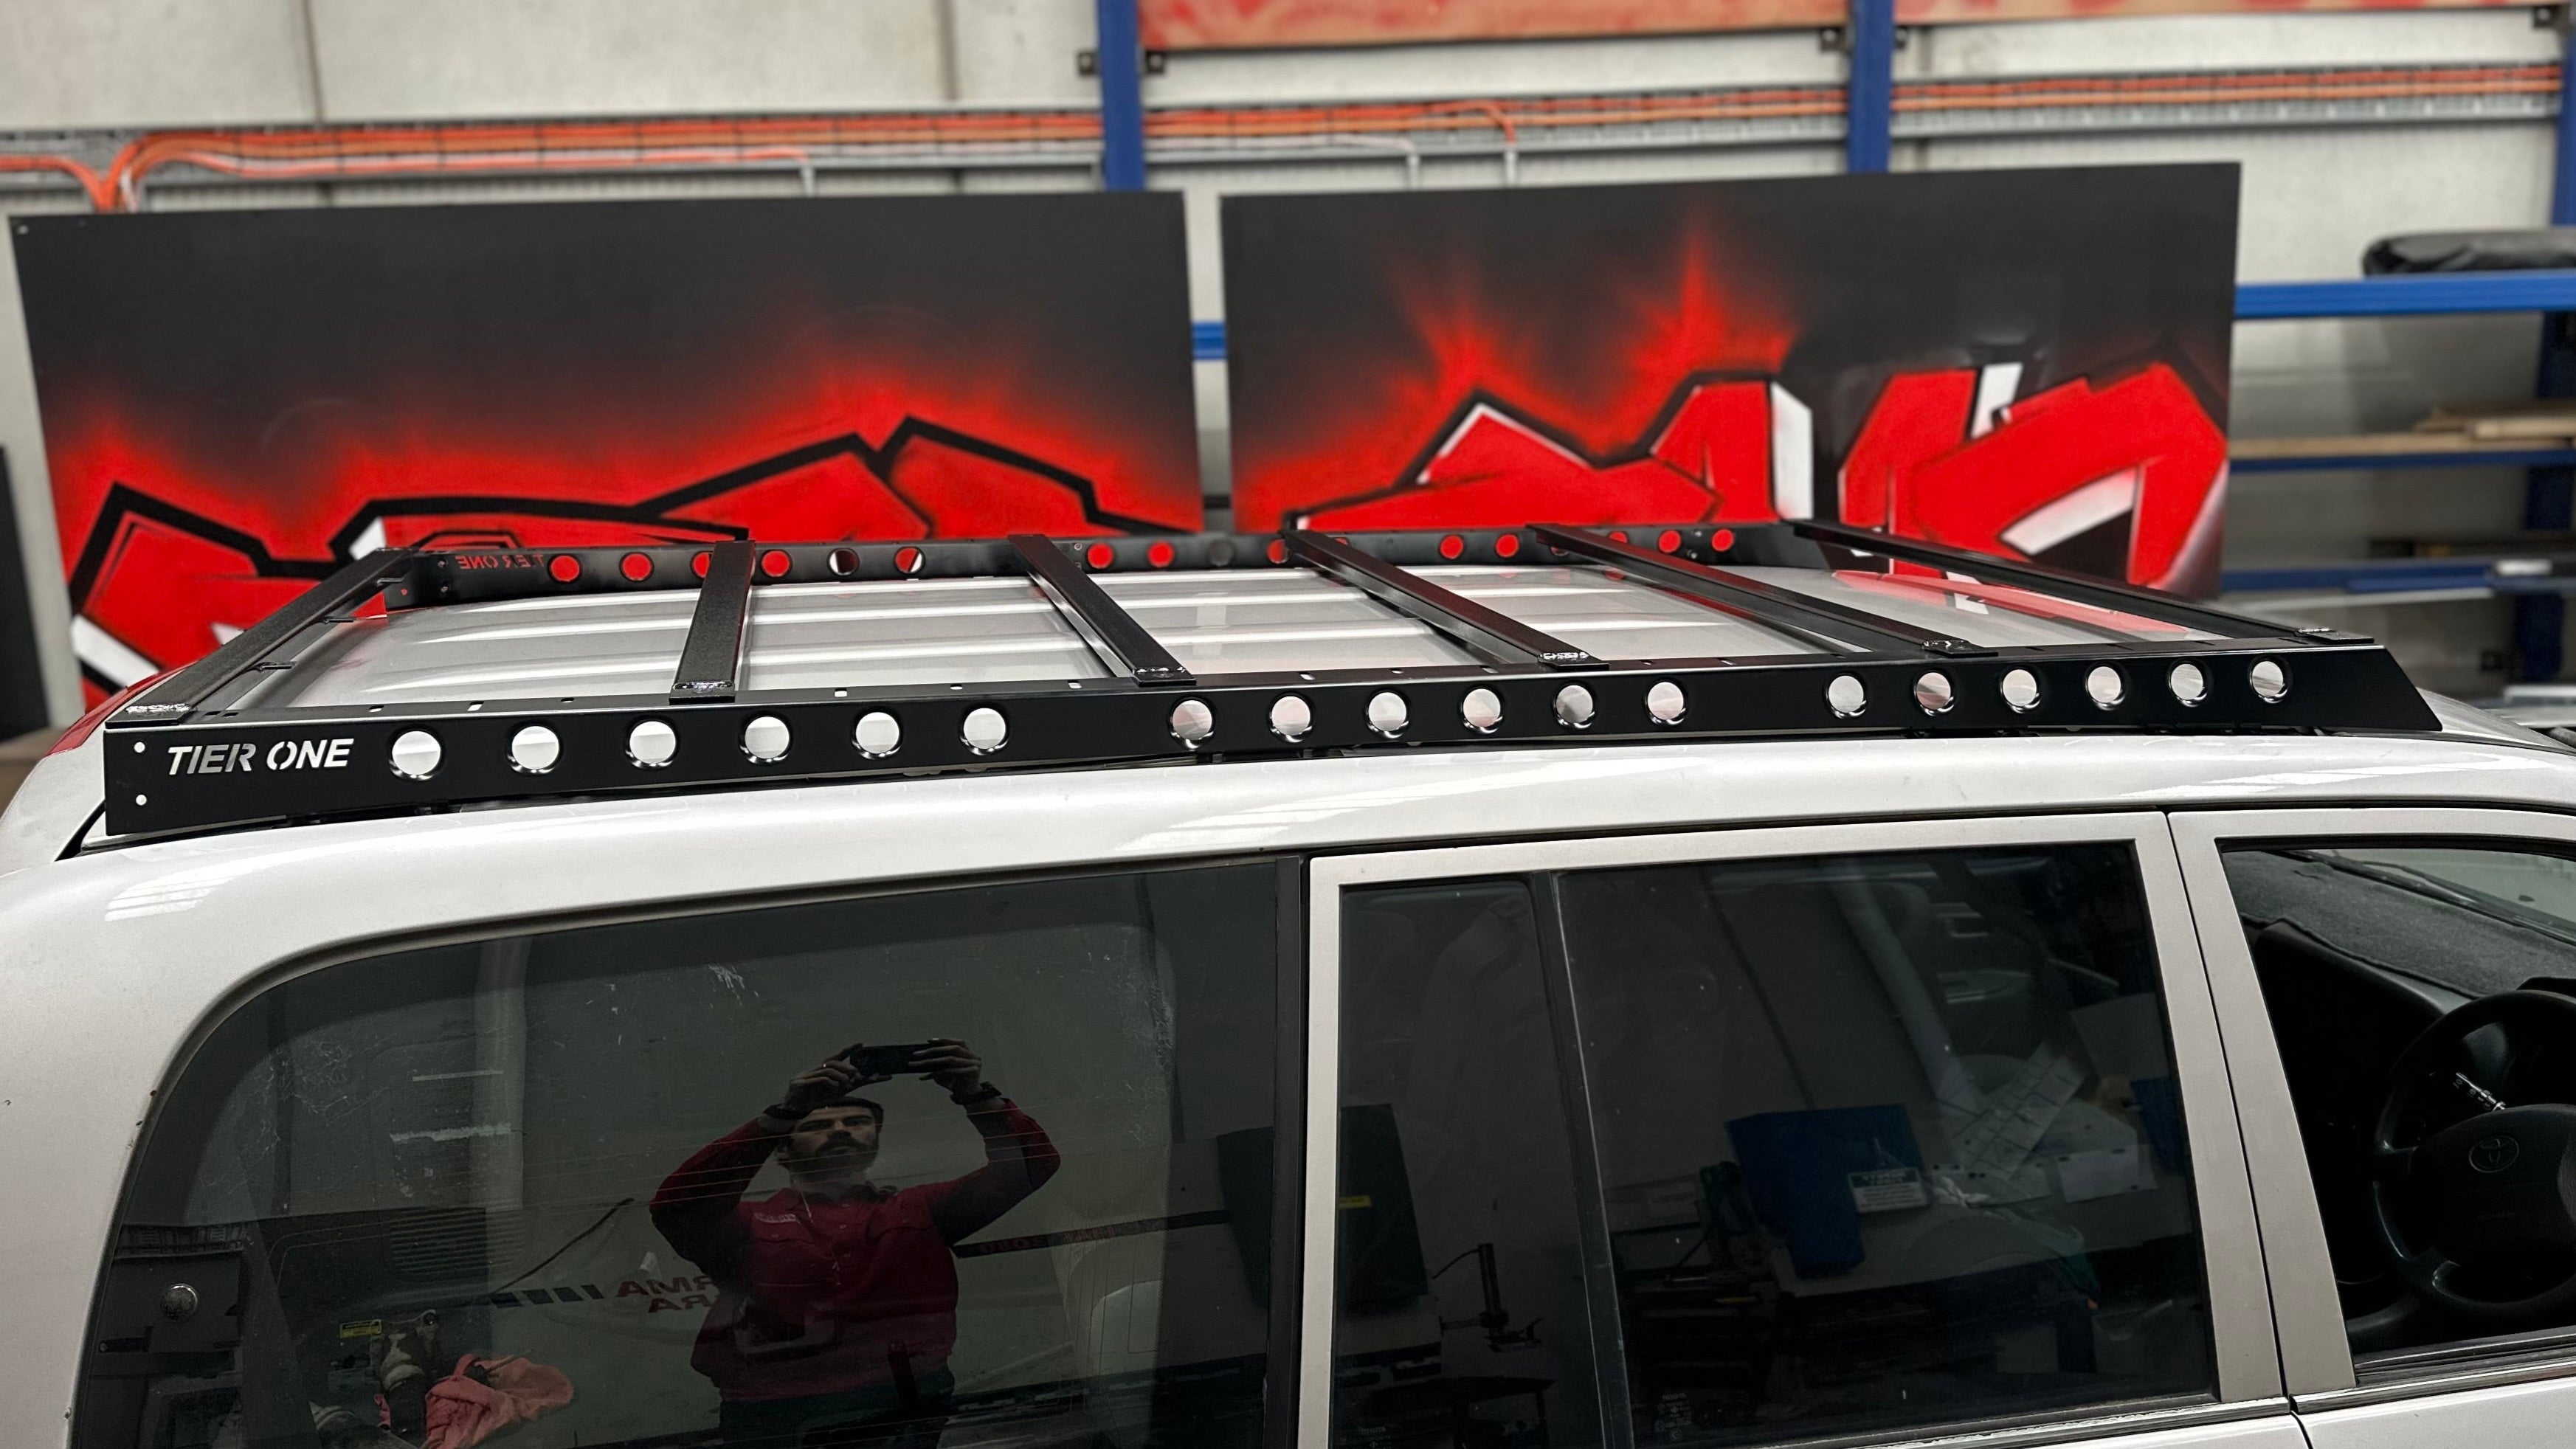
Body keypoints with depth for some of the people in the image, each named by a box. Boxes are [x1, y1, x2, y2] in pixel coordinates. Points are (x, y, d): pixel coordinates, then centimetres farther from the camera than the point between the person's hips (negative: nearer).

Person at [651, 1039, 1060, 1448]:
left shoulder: (917, 1212, 19)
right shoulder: (749, 1226, 13)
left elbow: (1028, 1165, 10)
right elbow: (675, 1206, -8)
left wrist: (976, 1095, -8)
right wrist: (785, 1113, -14)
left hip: (904, 1411, 1)